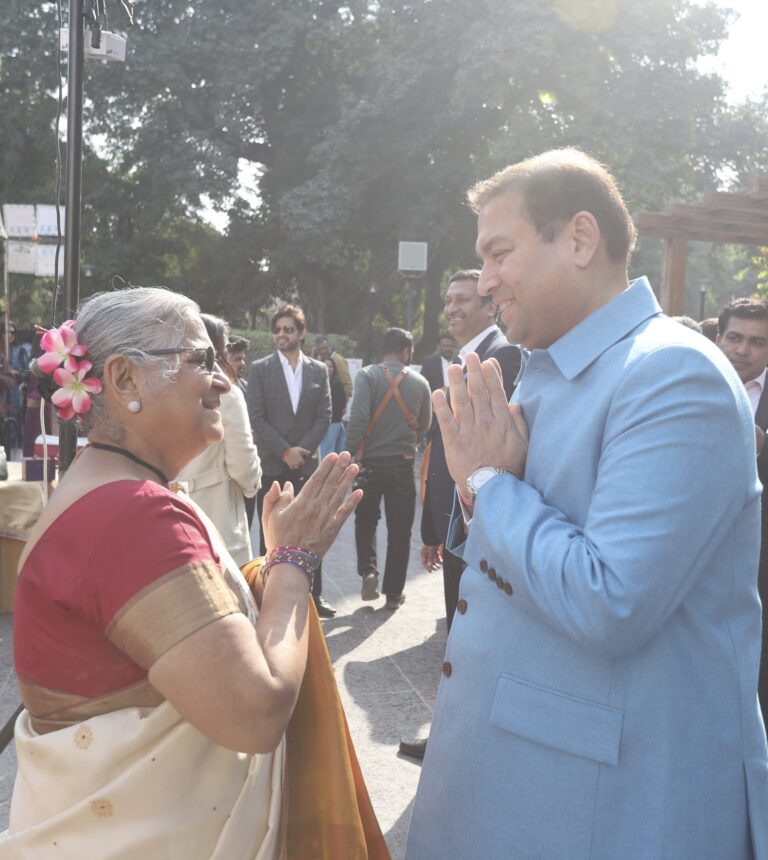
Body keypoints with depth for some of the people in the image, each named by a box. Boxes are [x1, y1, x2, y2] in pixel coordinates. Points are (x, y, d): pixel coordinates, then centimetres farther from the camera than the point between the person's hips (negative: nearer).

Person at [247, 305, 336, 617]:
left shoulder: (319, 370, 8)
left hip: (307, 463, 2)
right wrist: (285, 451, -12)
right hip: (271, 465, -2)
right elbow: (257, 418, -5)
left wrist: (303, 449, -9)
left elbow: (324, 416, 4)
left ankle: (314, 594, 15)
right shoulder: (260, 369, 2)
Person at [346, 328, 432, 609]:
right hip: (403, 463, 1)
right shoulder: (420, 382, -1)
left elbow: (358, 418, -18)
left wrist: (351, 454, -12)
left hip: (370, 461, -1)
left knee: (366, 521, 18)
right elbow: (424, 425, 9)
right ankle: (394, 592, 14)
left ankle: (368, 570, -1)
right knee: (399, 529, 10)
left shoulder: (367, 376, -8)